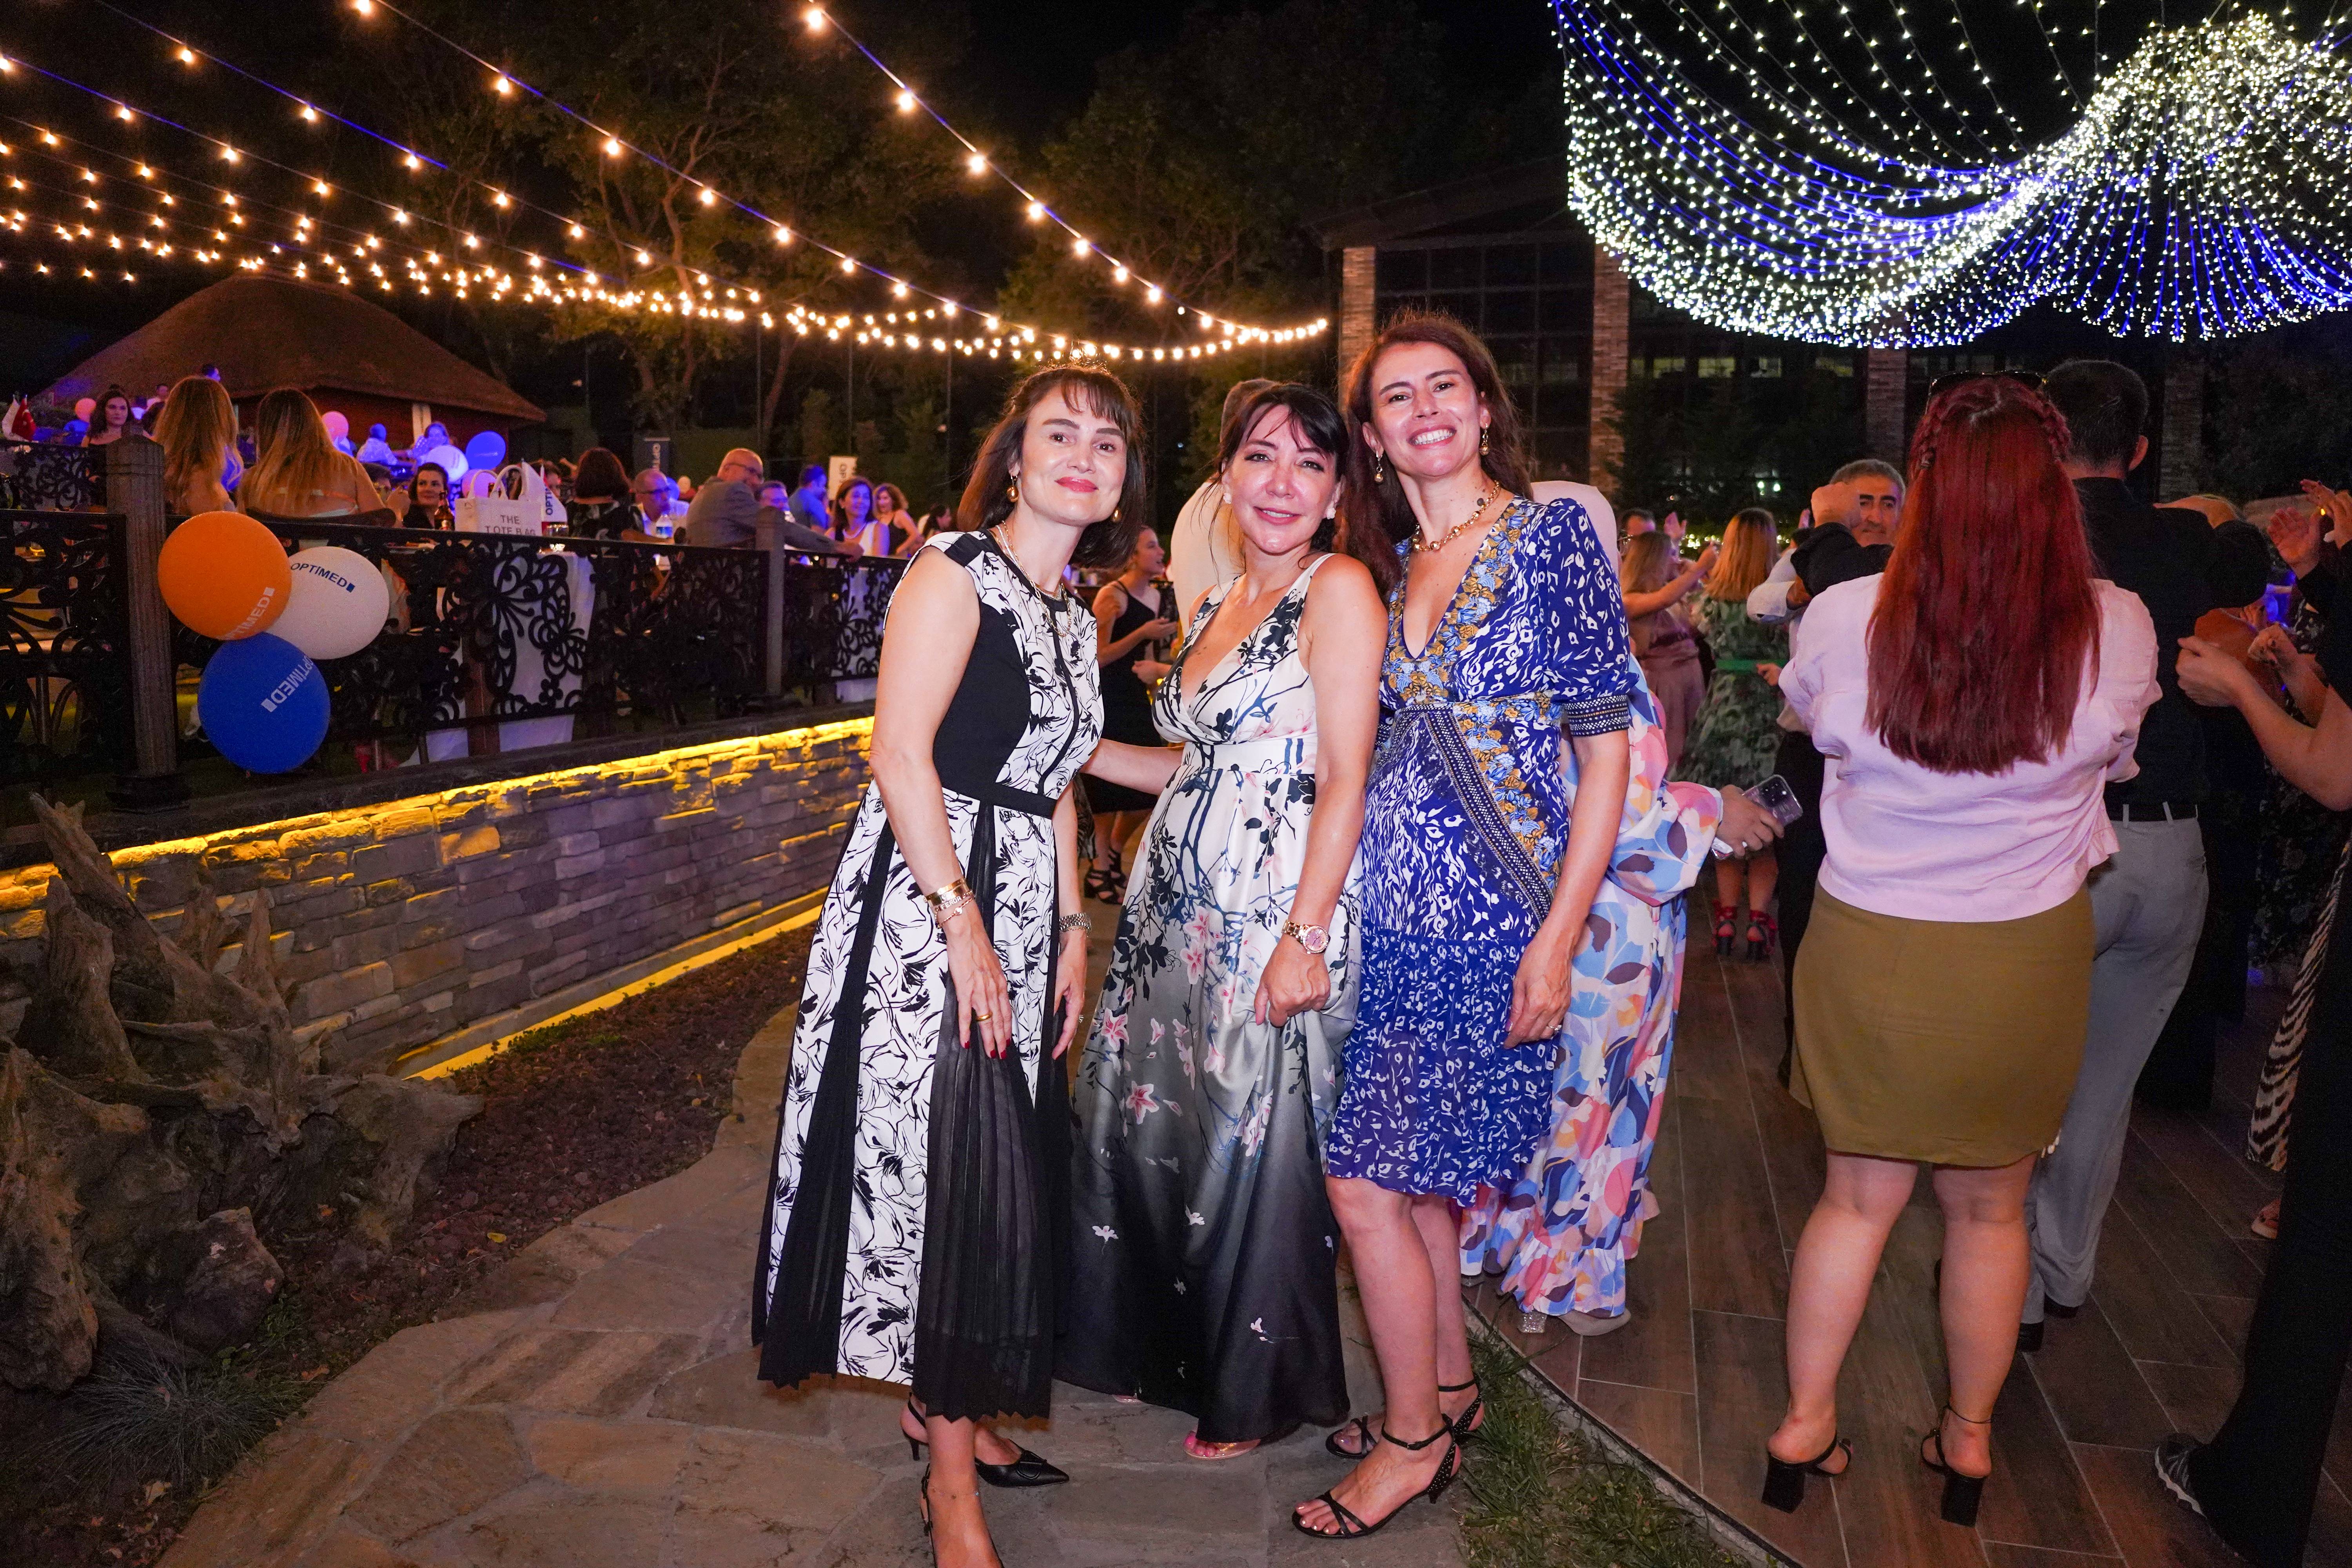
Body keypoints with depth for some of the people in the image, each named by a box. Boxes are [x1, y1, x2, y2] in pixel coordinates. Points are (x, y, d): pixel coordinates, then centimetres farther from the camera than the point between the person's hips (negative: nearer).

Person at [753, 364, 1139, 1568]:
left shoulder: (1073, 613, 16)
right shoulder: (955, 572, -9)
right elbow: (902, 752, -18)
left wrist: (1072, 933, 13)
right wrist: (962, 921, -20)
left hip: (1023, 919, 8)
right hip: (924, 902, -8)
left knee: (999, 1175, 14)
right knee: (934, 1167, -3)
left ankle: (951, 1403, 34)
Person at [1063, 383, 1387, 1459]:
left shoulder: (1339, 589, -10)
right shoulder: (1219, 605, 14)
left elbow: (1345, 781, -17)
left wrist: (1305, 937, -21)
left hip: (1271, 915, -8)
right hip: (1172, 909, 8)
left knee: (1252, 1144, 5)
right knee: (1146, 1124, 16)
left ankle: (1252, 1391, 28)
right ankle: (1161, 1346, 39)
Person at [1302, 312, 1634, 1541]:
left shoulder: (1554, 534, -6)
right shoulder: (1389, 567, 11)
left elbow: (1607, 748, -9)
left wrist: (1558, 939, -14)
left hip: (1492, 911, -6)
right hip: (1393, 903, 6)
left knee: (1367, 1180, -3)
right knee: (1418, 1167, 15)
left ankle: (1415, 1438, 18)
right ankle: (1447, 1386, 36)